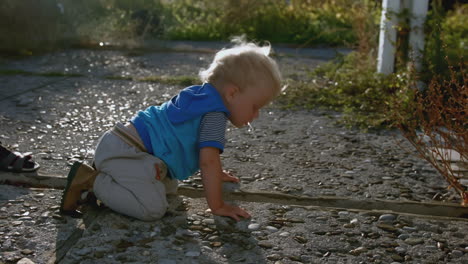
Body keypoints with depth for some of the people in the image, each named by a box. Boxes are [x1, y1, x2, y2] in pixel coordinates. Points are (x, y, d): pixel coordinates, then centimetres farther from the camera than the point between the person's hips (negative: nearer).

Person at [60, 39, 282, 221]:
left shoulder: (199, 96, 18)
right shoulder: (215, 115, -13)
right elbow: (208, 160, -20)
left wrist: (215, 173, 41)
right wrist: (217, 206, -14)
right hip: (122, 152, -10)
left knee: (169, 187, 25)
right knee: (153, 208, -24)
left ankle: (102, 173, 20)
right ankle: (87, 180, -12)